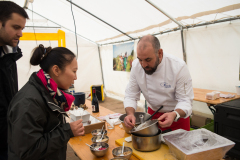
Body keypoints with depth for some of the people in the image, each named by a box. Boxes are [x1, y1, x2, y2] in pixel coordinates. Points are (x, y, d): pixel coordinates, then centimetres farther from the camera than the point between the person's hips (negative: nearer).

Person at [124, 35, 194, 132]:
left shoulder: (179, 67, -27)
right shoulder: (136, 66, -17)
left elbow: (185, 100, -23)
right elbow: (131, 96, -12)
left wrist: (174, 115, -43)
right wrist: (130, 114, -32)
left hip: (178, 114, -2)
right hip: (153, 112, 3)